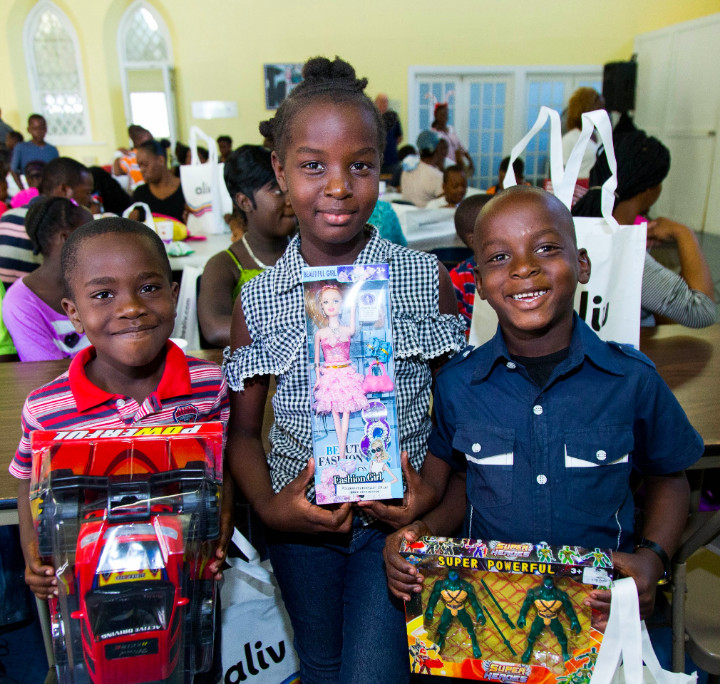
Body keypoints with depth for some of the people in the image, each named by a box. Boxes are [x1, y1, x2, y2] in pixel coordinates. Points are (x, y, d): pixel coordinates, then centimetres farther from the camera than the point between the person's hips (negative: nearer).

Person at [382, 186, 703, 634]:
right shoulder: (457, 383, -4)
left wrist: (653, 559, -6)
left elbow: (668, 478, 9)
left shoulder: (632, 378, -6)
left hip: (599, 599, 1)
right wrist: (426, 530, -9)